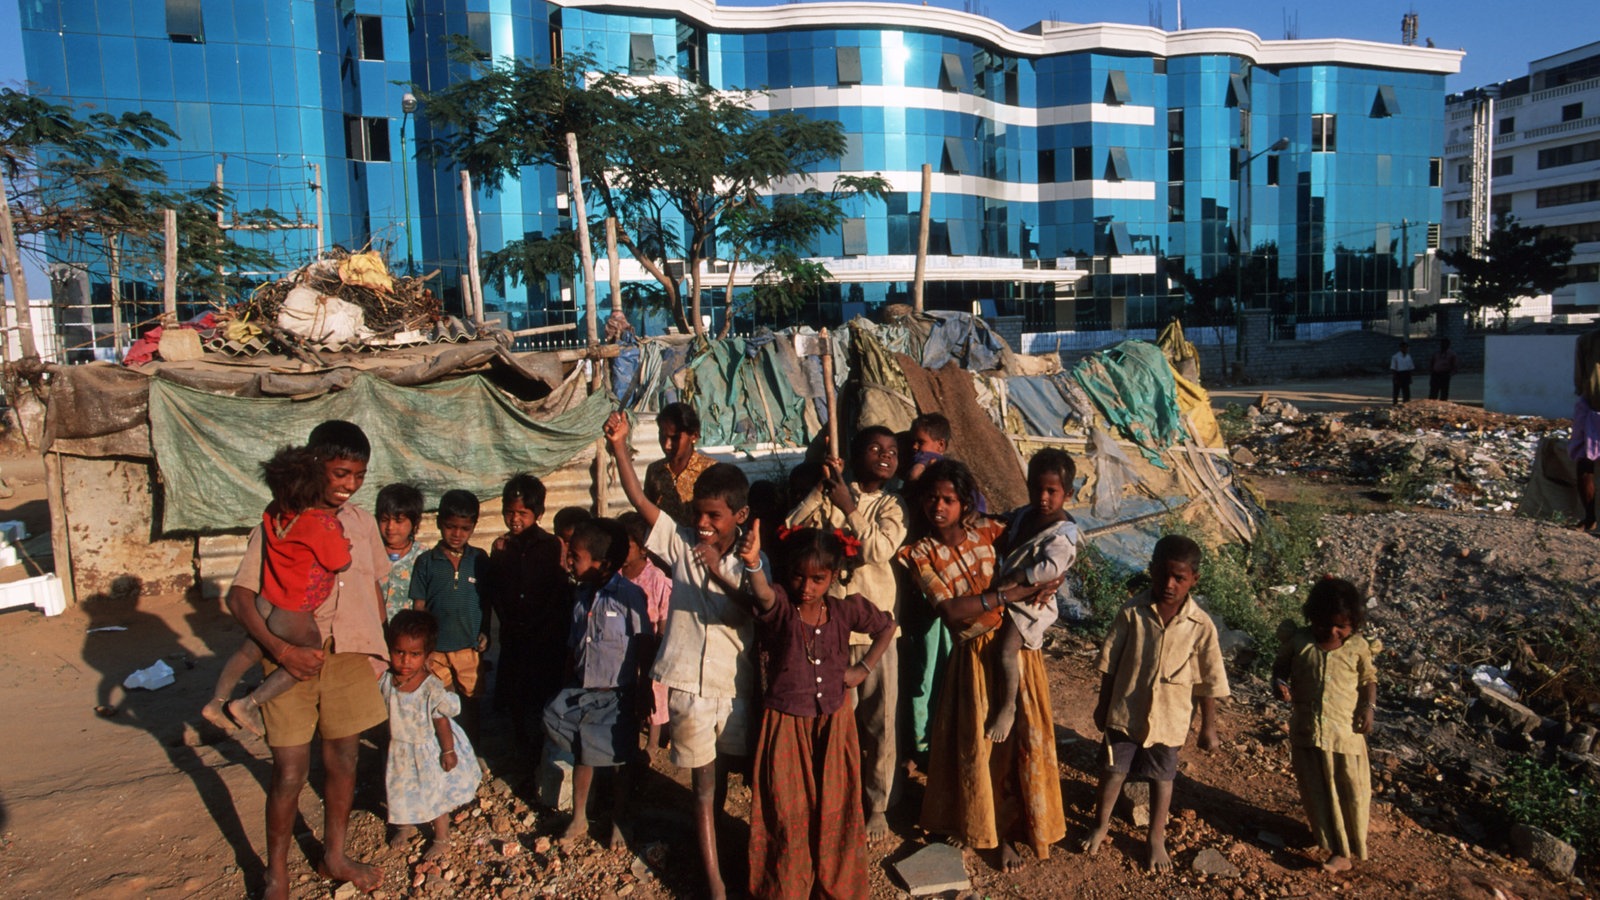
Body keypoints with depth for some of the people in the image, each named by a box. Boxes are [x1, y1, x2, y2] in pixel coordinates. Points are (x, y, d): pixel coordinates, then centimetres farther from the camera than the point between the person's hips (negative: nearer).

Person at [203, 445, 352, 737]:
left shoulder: (274, 513, -7)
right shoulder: (324, 523, -29)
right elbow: (342, 564, -16)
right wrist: (343, 542, 3)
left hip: (267, 604, 7)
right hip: (294, 617, -7)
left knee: (249, 651, 29)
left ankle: (216, 701, 45)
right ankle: (249, 704, 18)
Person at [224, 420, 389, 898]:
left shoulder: (363, 522, 5)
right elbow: (239, 596, -13)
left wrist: (380, 649, 13)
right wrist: (280, 649, -24)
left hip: (349, 657, 4)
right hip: (292, 660, -4)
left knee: (342, 761, 15)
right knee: (290, 772, 2)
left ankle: (334, 857, 34)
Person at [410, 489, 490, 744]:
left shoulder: (479, 559, 2)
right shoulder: (426, 561, -1)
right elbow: (419, 606, 2)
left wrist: (485, 633, 4)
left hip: (471, 649, 1)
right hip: (436, 651, -1)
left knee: (470, 705, 12)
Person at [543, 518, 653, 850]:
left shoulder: (629, 595, -20)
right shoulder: (583, 595, 1)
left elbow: (643, 648, -14)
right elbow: (573, 646, 11)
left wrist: (645, 695, -11)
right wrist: (570, 683, 12)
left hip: (617, 695, -5)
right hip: (581, 691, 6)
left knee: (620, 761, 11)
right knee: (581, 755, 17)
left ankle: (619, 823, 32)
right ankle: (579, 819, 36)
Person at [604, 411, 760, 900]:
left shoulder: (749, 562, -5)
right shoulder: (681, 543, -2)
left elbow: (757, 614, -19)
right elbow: (638, 498, -8)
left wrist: (721, 571, -31)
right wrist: (619, 446, -20)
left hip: (736, 687, 0)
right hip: (688, 685, 1)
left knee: (723, 776, 16)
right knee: (704, 785, 9)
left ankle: (709, 832, 43)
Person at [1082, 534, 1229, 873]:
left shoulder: (1201, 625, -15)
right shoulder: (1132, 612, -14)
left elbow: (1209, 682, -4)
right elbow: (1109, 661, -3)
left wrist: (1208, 726, 0)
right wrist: (1103, 703, 3)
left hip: (1170, 718, 0)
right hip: (1125, 711, 1)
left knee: (1161, 777, 17)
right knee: (1113, 769, 16)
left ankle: (1157, 838, 39)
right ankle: (1101, 824, 39)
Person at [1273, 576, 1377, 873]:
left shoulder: (1358, 647, -5)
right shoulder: (1298, 642, -6)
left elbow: (1368, 680, 8)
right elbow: (1280, 669, 6)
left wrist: (1367, 706, -9)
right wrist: (1279, 684, -16)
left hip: (1346, 732, -1)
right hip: (1306, 731, 1)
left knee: (1351, 792, 8)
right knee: (1317, 792, 12)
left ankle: (1349, 849, 27)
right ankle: (1336, 848, 31)